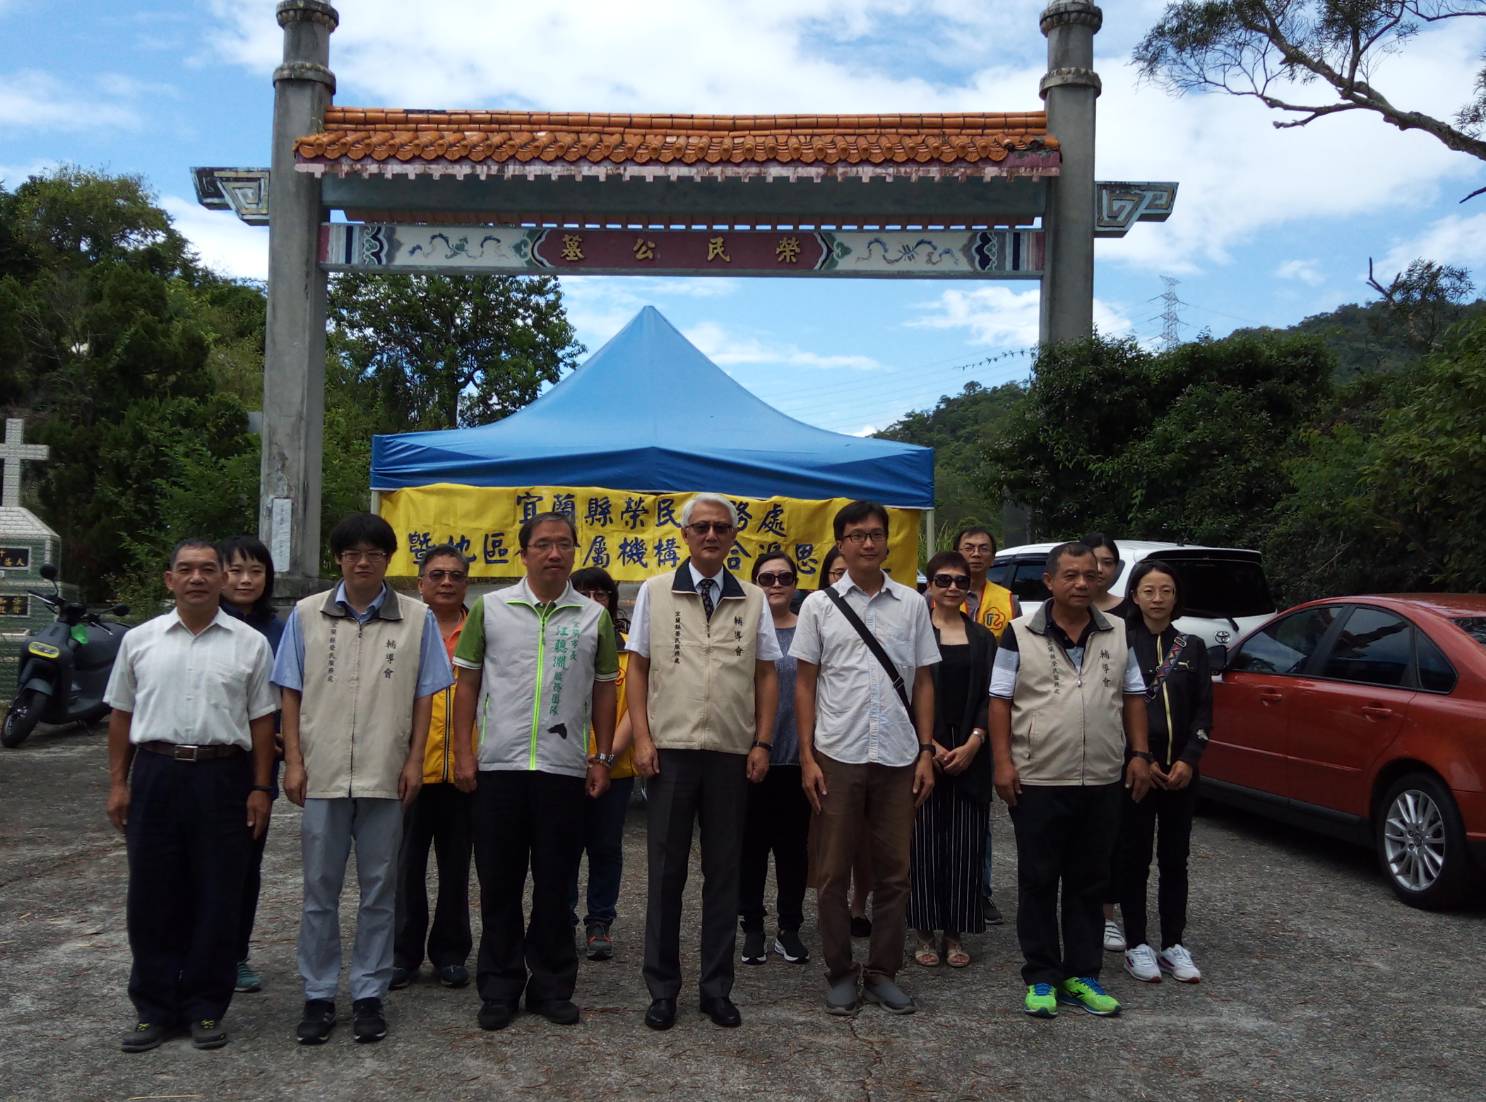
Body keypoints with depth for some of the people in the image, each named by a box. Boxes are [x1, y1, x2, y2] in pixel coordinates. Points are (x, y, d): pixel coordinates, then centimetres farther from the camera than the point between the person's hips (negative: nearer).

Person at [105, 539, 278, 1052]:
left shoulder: (249, 643, 3)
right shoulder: (140, 640, 8)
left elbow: (261, 720, 3)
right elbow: (121, 715, 11)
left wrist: (260, 788, -2)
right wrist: (118, 782, 5)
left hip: (223, 777, -1)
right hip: (155, 774, 1)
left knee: (217, 899, 5)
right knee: (153, 896, 7)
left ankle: (205, 1009, 17)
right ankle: (154, 1008, 21)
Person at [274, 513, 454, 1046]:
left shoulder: (416, 618, 2)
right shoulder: (307, 614, 4)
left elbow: (424, 696, 4)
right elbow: (291, 693, 6)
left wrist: (415, 760, -3)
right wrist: (293, 761, -1)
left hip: (385, 777, 0)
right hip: (321, 775, 1)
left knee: (379, 891, 8)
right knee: (320, 891, 9)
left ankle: (369, 996, 20)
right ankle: (318, 996, 20)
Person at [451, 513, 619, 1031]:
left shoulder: (594, 617, 6)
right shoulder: (490, 609, 4)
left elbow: (604, 691, 10)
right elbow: (468, 682, 6)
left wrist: (603, 759, 4)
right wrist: (463, 751, -2)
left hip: (565, 769, 0)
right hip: (499, 766, 0)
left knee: (555, 885, 8)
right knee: (499, 882, 8)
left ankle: (552, 986, 22)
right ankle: (499, 988, 21)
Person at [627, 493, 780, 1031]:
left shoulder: (752, 600, 7)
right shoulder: (655, 592, 4)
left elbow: (767, 675, 9)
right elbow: (637, 668, 4)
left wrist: (762, 743, 0)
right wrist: (642, 738, -5)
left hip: (732, 753, 1)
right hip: (670, 750, -1)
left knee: (724, 873, 9)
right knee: (666, 871, 6)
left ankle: (717, 987, 21)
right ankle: (662, 988, 18)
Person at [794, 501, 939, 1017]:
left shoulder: (912, 604, 7)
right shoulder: (819, 604, 2)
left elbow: (923, 682, 9)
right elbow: (805, 684, 3)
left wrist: (926, 751, 2)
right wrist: (807, 757, -4)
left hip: (897, 758, 2)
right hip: (838, 756, -1)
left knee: (893, 872, 9)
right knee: (832, 872, 5)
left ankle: (882, 972, 22)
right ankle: (840, 973, 19)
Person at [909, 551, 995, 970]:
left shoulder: (983, 638, 12)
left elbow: (990, 697, 6)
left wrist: (972, 744, -7)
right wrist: (928, 745, -11)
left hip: (969, 754, 3)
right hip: (922, 751, -2)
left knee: (965, 845, 2)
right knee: (925, 843, -1)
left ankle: (955, 934, 13)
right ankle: (926, 934, 10)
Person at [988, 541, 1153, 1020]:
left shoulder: (1117, 635, 9)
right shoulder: (1020, 635, -3)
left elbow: (1133, 697, 14)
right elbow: (1001, 701, -3)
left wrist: (1140, 754, 5)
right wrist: (1003, 761, -10)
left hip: (1101, 783, 3)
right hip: (1038, 782, -3)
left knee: (1088, 883, 11)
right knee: (1038, 883, 6)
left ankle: (1082, 975, 23)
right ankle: (1041, 977, 17)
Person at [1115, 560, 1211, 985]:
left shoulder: (1192, 647, 8)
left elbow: (1203, 709, 6)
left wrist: (1188, 760, -6)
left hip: (1180, 771, 3)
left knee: (1174, 858, 9)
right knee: (1134, 857, 3)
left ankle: (1174, 945, 17)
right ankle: (1137, 945, 12)